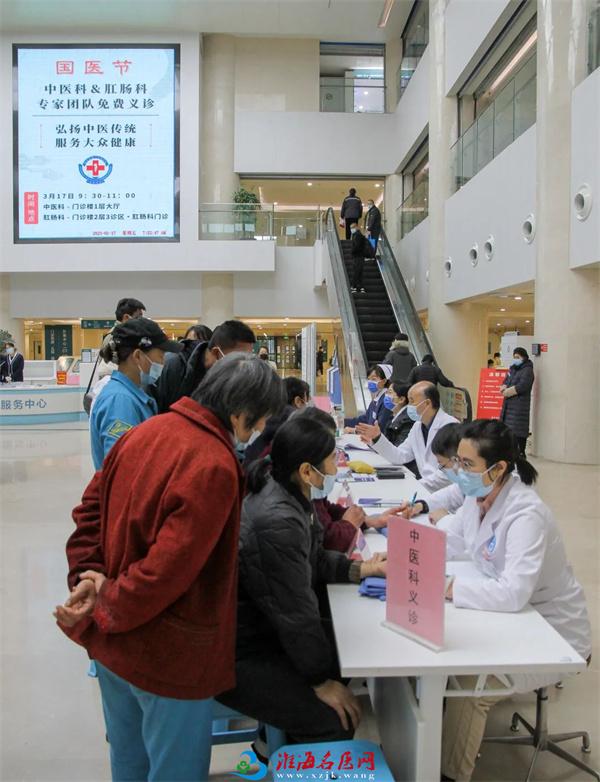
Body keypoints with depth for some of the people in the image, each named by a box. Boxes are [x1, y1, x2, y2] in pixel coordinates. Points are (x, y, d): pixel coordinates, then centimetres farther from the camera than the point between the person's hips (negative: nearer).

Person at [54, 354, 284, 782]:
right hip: (167, 657, -7)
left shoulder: (144, 431, -3)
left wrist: (88, 576, -3)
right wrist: (106, 612, -14)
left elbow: (90, 509, 3)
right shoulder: (215, 468, -27)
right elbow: (169, 567, -28)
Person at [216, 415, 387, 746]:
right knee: (338, 721, -11)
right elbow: (296, 612, -24)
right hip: (238, 656, -10)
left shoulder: (281, 493, -1)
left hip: (262, 628, 10)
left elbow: (313, 559, 14)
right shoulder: (278, 522, -32)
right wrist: (322, 681, -12)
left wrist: (360, 569, 2)